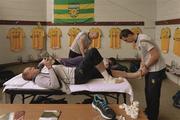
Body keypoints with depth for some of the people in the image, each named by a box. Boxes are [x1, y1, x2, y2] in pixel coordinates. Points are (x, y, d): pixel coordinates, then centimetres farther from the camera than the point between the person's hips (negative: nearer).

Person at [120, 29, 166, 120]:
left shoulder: (143, 40, -24)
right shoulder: (137, 41, 7)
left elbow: (156, 55, -27)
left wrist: (146, 67, -17)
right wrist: (141, 67, 6)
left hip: (156, 70, -10)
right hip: (149, 69, 10)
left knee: (153, 94, 2)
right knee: (148, 91, 20)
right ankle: (148, 111, 39)